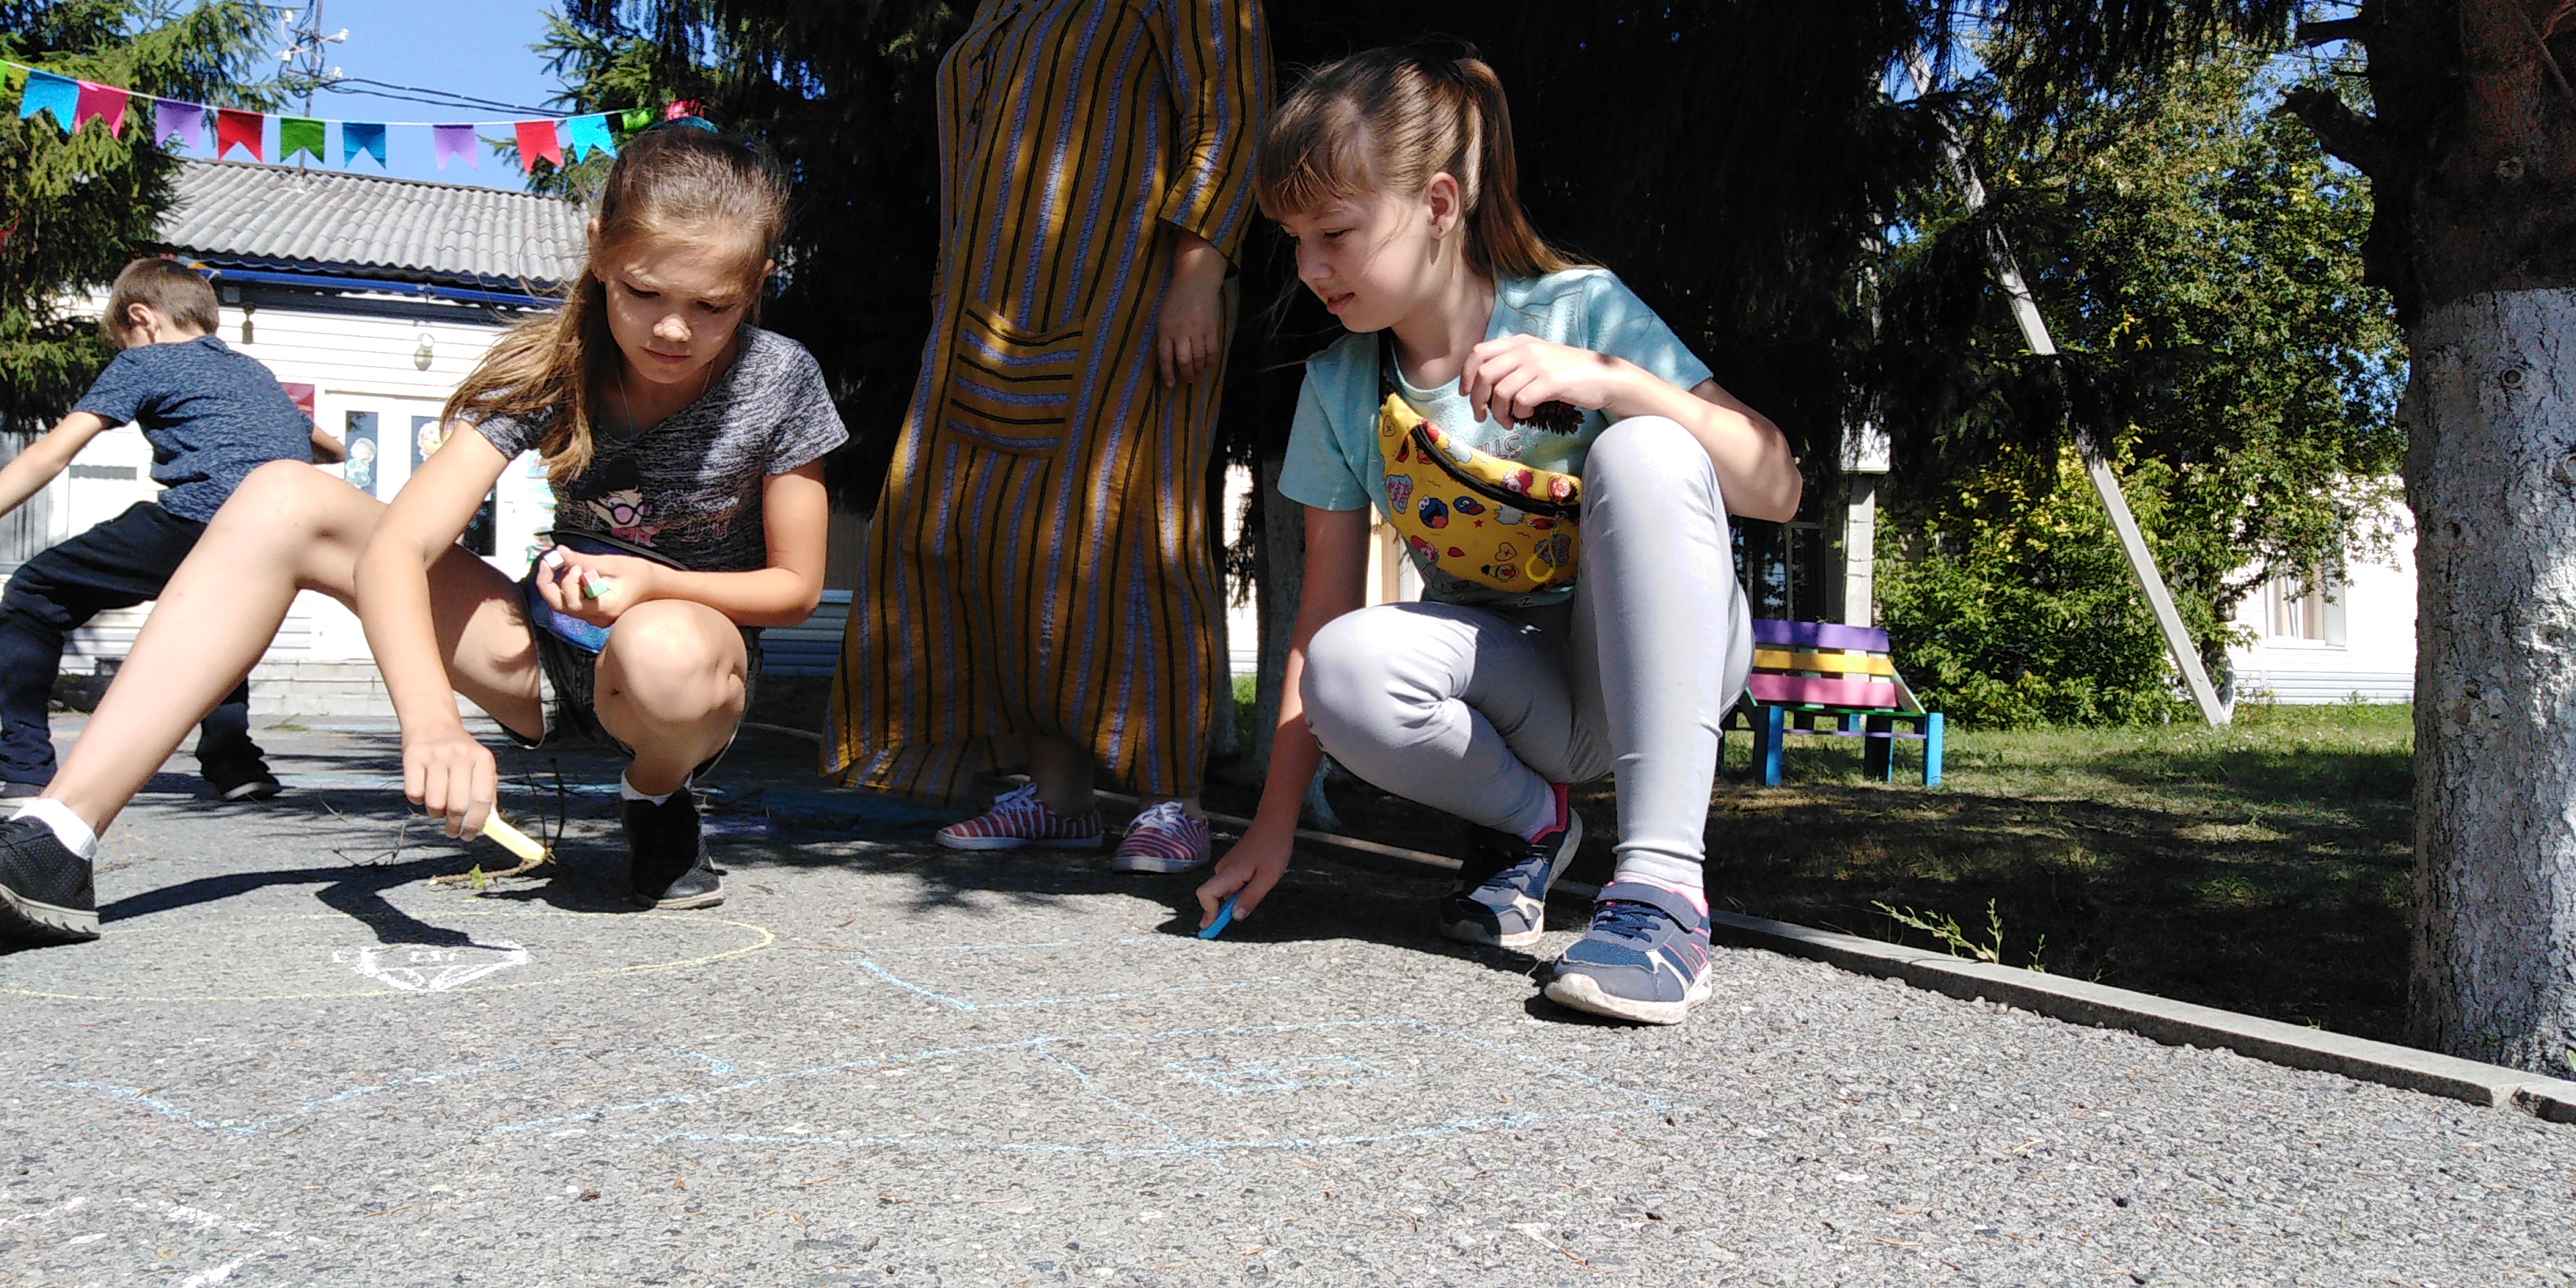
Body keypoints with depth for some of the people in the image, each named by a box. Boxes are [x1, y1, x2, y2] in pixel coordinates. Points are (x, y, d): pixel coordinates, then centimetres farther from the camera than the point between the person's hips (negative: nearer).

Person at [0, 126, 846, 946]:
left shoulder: (777, 380, -15)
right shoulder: (550, 366, -14)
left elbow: (796, 586, -5)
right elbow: (395, 546, -26)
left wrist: (651, 581, -25)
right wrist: (429, 718, -45)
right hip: (549, 655, 3)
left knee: (664, 647, -43)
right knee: (284, 501, -14)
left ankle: (657, 799, -5)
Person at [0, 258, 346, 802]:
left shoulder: (144, 360, 16)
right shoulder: (254, 371, 33)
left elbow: (51, 455, 8)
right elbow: (332, 449, 48)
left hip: (200, 521, -6)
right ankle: (232, 761, 21)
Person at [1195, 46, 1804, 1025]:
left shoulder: (1581, 311, -13)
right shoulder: (1339, 388, -3)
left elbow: (1775, 488, -20)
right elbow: (1325, 610, -2)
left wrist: (1608, 378, -34)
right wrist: (1276, 822, -5)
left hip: (1649, 659, -1)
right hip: (1520, 692, 2)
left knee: (1643, 451, -32)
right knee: (1353, 665, -31)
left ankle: (1662, 883, -35)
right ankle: (1530, 820, 1)